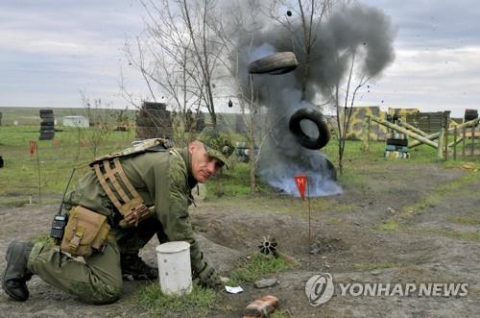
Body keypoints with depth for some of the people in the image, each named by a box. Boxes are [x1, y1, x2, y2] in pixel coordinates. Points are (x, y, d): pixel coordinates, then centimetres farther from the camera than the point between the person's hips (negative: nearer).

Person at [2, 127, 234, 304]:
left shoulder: (179, 168, 10)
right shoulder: (171, 165, -20)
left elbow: (167, 221, 18)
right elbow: (177, 227, -19)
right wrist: (202, 269, -10)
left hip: (110, 213, 10)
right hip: (93, 213, -10)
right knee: (107, 290, -14)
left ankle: (126, 260, 15)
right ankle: (31, 256, -4)